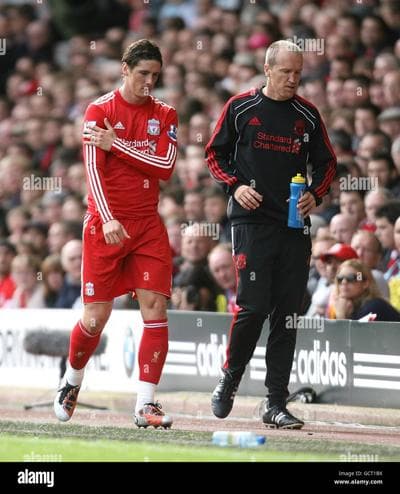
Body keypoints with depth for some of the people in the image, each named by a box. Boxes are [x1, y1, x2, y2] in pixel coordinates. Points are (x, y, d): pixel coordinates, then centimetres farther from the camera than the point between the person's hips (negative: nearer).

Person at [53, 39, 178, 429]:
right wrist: (107, 219, -22)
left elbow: (166, 166, -5)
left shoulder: (164, 115, 8)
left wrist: (118, 144, -13)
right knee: (96, 317, -1)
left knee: (155, 308, -9)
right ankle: (71, 382, 27)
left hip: (148, 225, 3)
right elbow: (93, 168, -11)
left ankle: (145, 404, -8)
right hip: (105, 224, -3)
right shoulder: (100, 110, -2)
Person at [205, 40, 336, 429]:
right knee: (253, 306, -12)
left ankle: (276, 403, 5)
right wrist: (235, 186, -7)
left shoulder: (308, 115, 9)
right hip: (252, 219, -3)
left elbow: (326, 163, 17)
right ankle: (229, 380, 12)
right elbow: (215, 153, 9)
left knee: (287, 314, 1)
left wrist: (315, 194, -2)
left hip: (295, 225, 3)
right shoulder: (241, 108, 2)